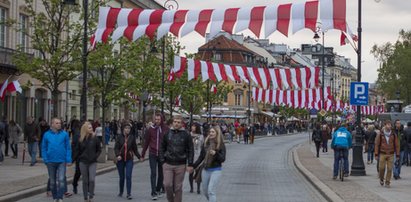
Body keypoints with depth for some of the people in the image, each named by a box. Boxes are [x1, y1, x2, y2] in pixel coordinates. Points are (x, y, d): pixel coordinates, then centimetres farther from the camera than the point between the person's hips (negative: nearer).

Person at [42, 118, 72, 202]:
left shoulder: (64, 134, -1)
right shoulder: (47, 135, 1)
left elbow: (68, 148, 0)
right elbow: (44, 148, 5)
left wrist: (68, 160, -6)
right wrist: (45, 159, -4)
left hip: (62, 161, -2)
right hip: (51, 161, 2)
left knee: (61, 180, -13)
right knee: (52, 181, 11)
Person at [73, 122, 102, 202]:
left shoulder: (95, 138, -2)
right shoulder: (81, 139, 1)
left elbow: (99, 149, 5)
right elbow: (78, 150, 10)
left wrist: (95, 156, -6)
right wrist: (76, 159, 3)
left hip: (92, 162, -1)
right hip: (83, 162, 1)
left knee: (92, 180, -13)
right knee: (85, 181, 6)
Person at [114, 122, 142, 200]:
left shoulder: (132, 137, 2)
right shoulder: (119, 137, 0)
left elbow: (135, 149, 10)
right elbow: (116, 148, -6)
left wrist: (139, 157, 8)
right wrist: (118, 155, -22)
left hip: (129, 160, -1)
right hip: (120, 160, 1)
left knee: (128, 176, -11)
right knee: (122, 177, 10)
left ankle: (129, 194, -11)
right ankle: (121, 192, 29)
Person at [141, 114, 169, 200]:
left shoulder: (166, 129, -2)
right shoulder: (150, 129, 0)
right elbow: (146, 142, 7)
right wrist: (143, 154, 8)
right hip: (152, 154, 0)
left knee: (161, 173, 12)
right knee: (153, 173, -7)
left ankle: (158, 190, 28)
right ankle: (153, 193, -8)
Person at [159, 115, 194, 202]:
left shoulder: (186, 135, 0)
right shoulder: (167, 134, 5)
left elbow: (191, 150, 1)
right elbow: (162, 148, 11)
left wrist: (190, 165, -5)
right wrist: (162, 161, 2)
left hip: (180, 165, -1)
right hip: (168, 165, 1)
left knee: (178, 187, 4)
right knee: (167, 185, -5)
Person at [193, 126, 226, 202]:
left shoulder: (221, 145, -6)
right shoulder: (205, 144, 4)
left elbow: (223, 159, -9)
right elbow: (201, 157, 12)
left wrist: (215, 154, -26)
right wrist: (193, 166, 7)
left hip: (215, 171, -5)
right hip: (205, 170, 5)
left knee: (211, 190, -15)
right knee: (205, 191, 13)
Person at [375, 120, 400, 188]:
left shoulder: (393, 135, 3)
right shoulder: (380, 134, -2)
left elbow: (396, 145, 5)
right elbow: (377, 144, 0)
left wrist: (397, 155, 2)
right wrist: (376, 154, -4)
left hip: (391, 154, 1)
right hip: (382, 154, -1)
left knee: (389, 169, -3)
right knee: (382, 168, -2)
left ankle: (387, 183, 6)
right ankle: (381, 179, 25)